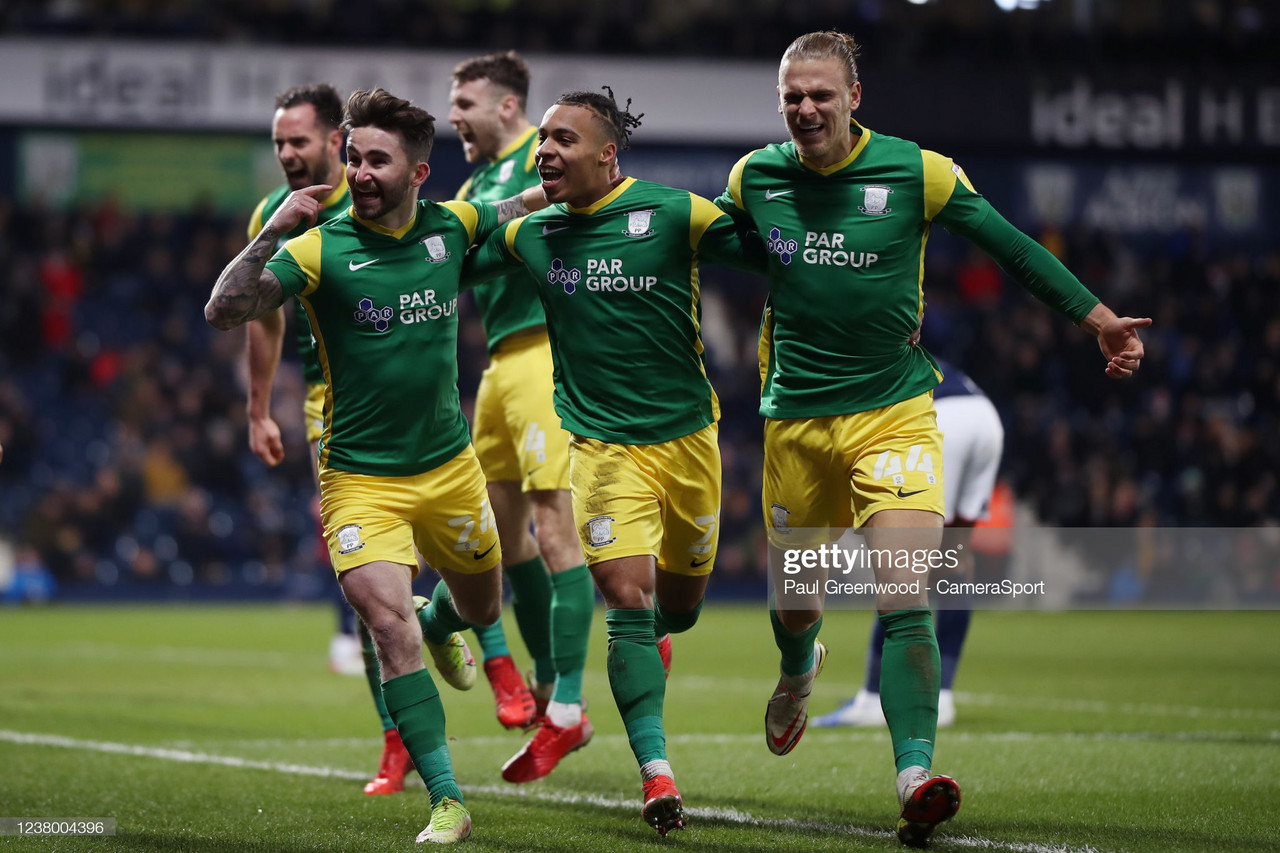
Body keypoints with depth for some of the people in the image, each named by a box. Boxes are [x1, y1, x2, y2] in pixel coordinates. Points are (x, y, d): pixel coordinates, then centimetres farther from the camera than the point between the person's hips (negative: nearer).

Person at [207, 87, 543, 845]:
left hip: (450, 466, 4)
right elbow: (224, 312, -24)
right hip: (361, 480, -4)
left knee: (482, 607, 22)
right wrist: (271, 236, -35)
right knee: (389, 627, -18)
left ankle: (438, 621, 61)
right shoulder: (322, 249, -14)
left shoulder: (450, 227, -2)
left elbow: (514, 209, 21)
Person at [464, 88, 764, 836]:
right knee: (629, 600, -15)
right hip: (603, 449, 0)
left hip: (687, 438, 0)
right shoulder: (533, 234, 2)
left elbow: (772, 254, -9)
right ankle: (657, 773, -13)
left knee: (679, 606, 13)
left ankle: (652, 642, 52)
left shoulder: (674, 213, -9)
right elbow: (451, 267, 18)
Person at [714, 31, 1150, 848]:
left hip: (896, 413, -2)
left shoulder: (916, 172, -7)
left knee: (905, 599, -17)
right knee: (794, 598, 14)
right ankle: (799, 673, 51)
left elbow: (1011, 246, 3)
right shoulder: (753, 177, -1)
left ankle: (915, 779, -24)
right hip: (796, 419, 3)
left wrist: (1096, 315, 3)